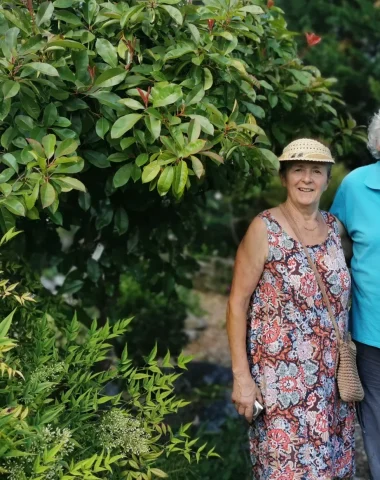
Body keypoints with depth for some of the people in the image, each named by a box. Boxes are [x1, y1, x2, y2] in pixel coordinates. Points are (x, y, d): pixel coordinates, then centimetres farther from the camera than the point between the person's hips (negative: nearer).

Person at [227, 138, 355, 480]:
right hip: (281, 380, -5)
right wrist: (241, 376, -13)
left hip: (330, 381, 5)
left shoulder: (334, 226, 7)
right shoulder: (265, 229, -8)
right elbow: (237, 303, -8)